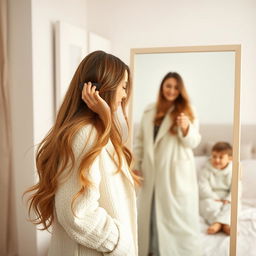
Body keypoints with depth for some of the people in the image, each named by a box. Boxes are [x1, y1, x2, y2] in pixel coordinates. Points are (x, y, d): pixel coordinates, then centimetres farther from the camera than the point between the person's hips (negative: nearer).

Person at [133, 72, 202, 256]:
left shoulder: (187, 111, -2)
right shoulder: (149, 111, 7)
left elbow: (194, 142, -8)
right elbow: (140, 140, 10)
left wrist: (186, 128, -28)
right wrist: (136, 164, 6)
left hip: (177, 171, -3)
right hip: (153, 170, 4)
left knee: (178, 212, 1)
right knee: (150, 210, 14)